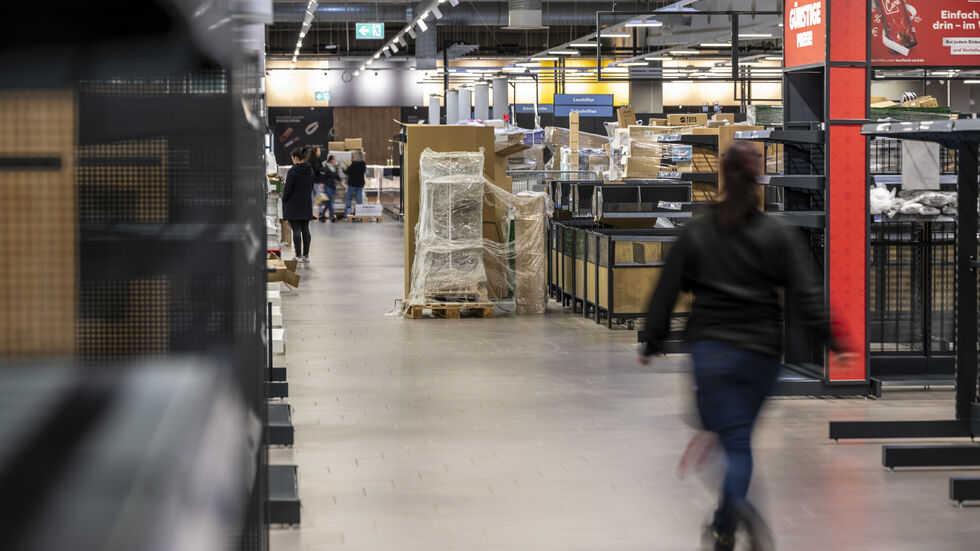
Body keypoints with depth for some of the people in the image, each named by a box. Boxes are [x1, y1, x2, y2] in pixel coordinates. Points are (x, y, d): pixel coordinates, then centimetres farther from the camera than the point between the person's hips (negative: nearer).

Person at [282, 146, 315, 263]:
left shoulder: (293, 171, -15)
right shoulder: (310, 170, 5)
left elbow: (287, 189, -13)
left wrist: (284, 201, 1)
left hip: (294, 204, -6)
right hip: (307, 205, 6)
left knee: (296, 230, -3)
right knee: (305, 229, 9)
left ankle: (299, 255, -3)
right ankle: (306, 255, 11)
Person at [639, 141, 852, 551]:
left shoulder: (695, 233, 1)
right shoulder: (776, 234, -1)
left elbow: (666, 292, 2)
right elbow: (804, 297, -6)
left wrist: (652, 344, 12)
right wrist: (834, 341, -1)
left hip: (712, 351, -1)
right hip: (761, 354, 1)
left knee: (735, 444, -2)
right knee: (737, 438, 16)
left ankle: (743, 512, -30)